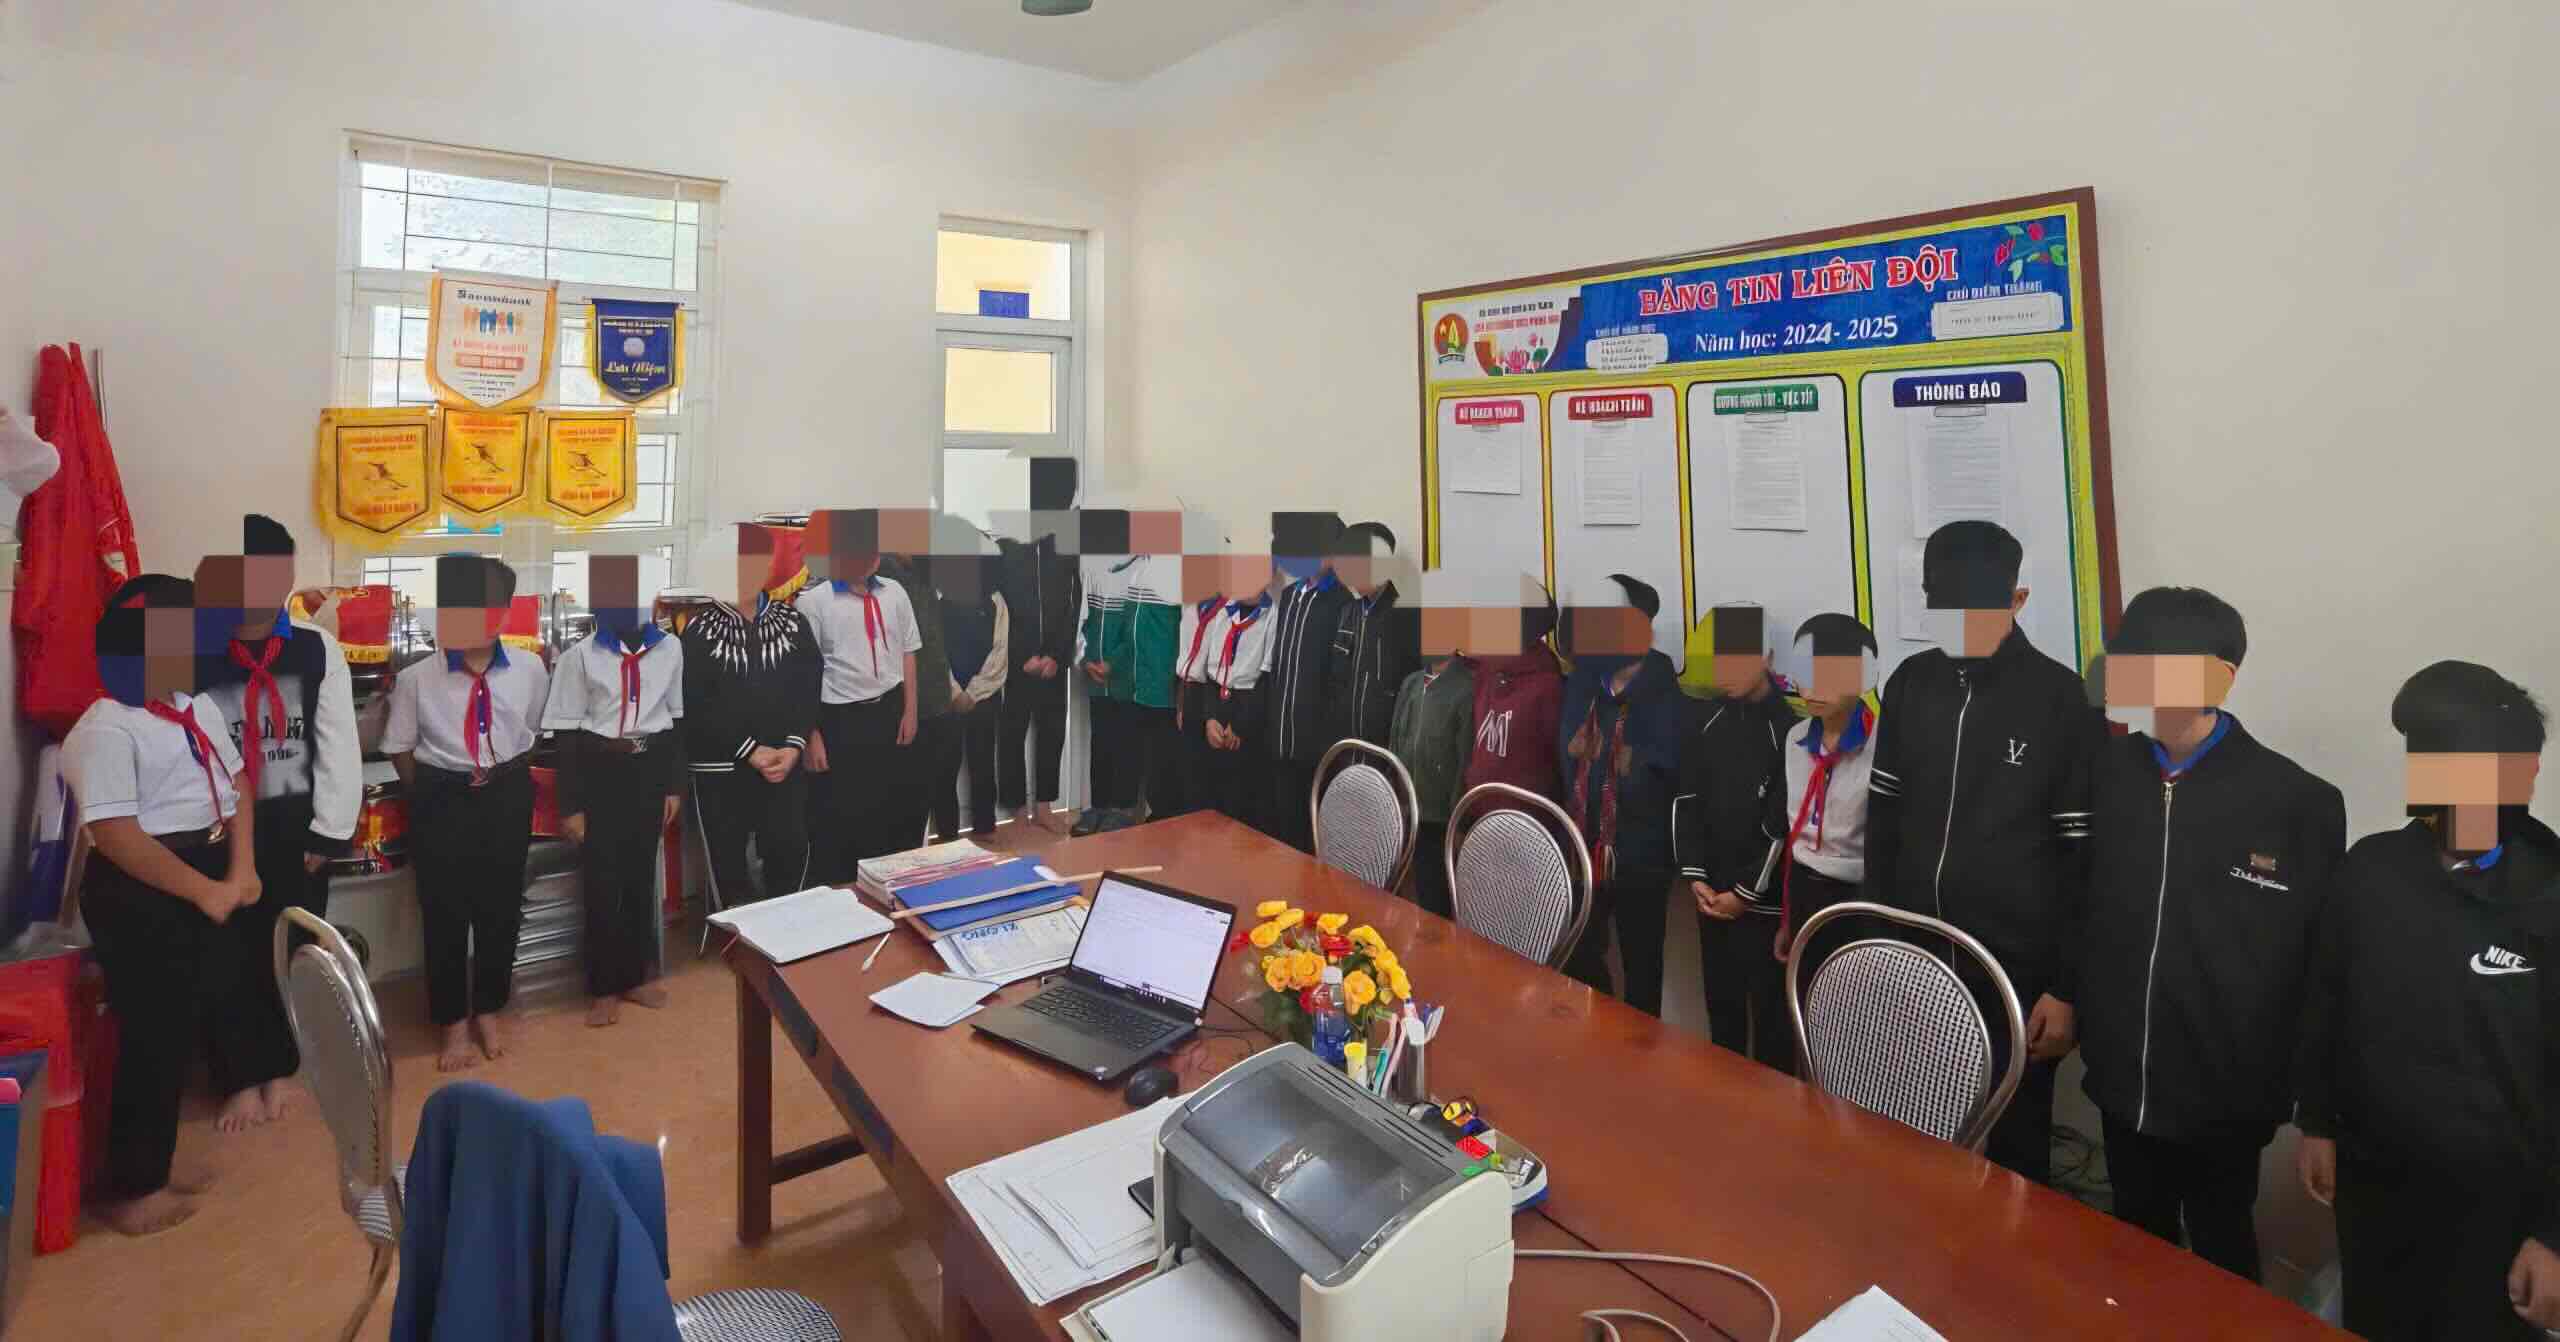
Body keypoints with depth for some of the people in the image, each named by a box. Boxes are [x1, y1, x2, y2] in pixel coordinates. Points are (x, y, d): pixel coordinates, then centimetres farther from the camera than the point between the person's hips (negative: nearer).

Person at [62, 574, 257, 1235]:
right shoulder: (105, 729, -16)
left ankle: (152, 1170, 32)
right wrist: (208, 891, -18)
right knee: (152, 1038, 2)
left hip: (205, 883, 8)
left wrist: (241, 870, -4)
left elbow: (238, 785, 8)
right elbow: (118, 837, -21)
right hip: (140, 895, -8)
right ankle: (129, 1190, 18)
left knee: (180, 1031, 17)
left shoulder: (196, 708, 9)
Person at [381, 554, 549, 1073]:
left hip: (507, 799, 1)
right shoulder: (416, 678, -10)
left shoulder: (530, 670, -7)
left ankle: (489, 1010, 34)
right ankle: (452, 1021, 28)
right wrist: (432, 797, 5)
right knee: (444, 912, 9)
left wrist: (507, 778, 10)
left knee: (501, 907, 12)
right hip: (442, 801, -1)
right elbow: (399, 748, 2)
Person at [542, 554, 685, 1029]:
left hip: (650, 767, 3)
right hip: (600, 771, -3)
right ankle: (604, 987, 18)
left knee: (641, 875, 12)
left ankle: (634, 976, 27)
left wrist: (674, 785, 7)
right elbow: (568, 733, -6)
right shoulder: (580, 655, -8)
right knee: (601, 880, 3)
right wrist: (571, 805, -7)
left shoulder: (670, 647, 1)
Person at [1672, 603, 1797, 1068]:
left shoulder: (1792, 721, -11)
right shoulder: (1705, 717, 5)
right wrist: (1694, 876, -2)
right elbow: (1687, 800, 6)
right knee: (1721, 1006, 16)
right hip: (1712, 897, 5)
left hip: (1766, 900, -5)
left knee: (1770, 1013, 7)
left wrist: (1747, 891, -10)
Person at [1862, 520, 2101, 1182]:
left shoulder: (2063, 699, -9)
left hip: (2018, 970, -3)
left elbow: (2084, 856, -7)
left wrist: (2066, 986, -8)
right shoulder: (1911, 683, 2)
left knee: (2014, 1152, 12)